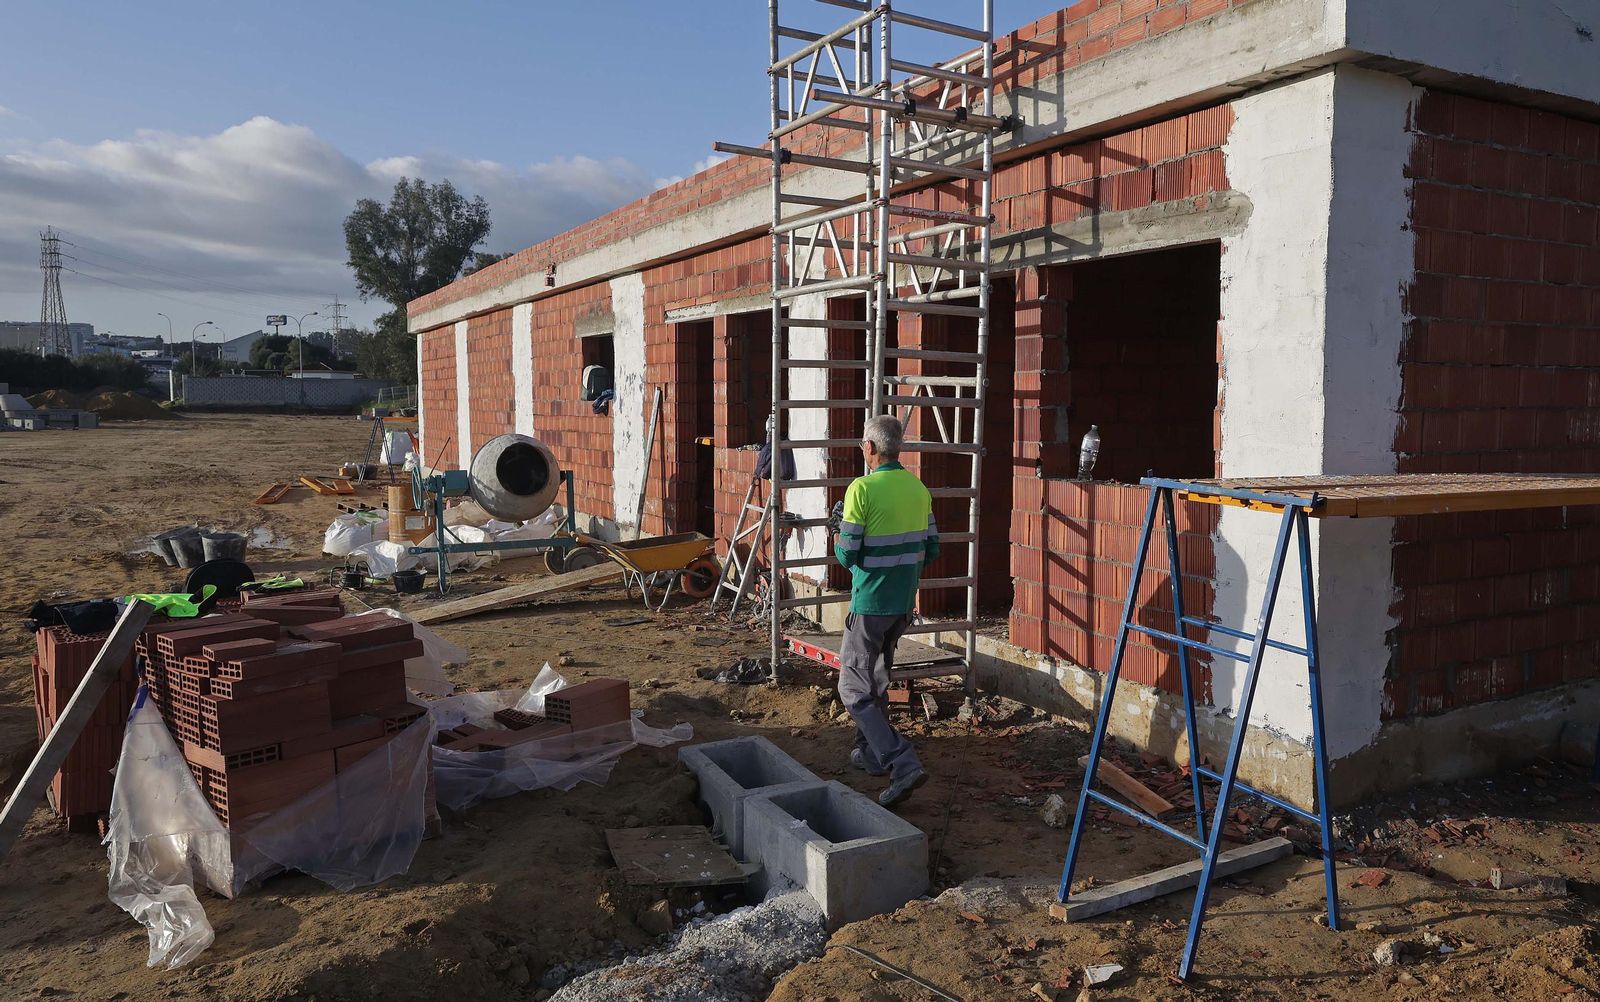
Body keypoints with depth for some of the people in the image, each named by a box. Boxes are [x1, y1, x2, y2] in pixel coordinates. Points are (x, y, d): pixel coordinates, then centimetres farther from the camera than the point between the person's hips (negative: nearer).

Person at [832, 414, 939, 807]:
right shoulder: (919, 488, 4)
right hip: (904, 602, 7)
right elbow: (931, 549, 8)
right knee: (877, 678, 23)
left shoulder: (862, 489, -17)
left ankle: (903, 764, -11)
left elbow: (846, 554, -17)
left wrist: (840, 538, 5)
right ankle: (871, 753, 34)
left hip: (870, 603, -7)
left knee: (855, 688, 0)